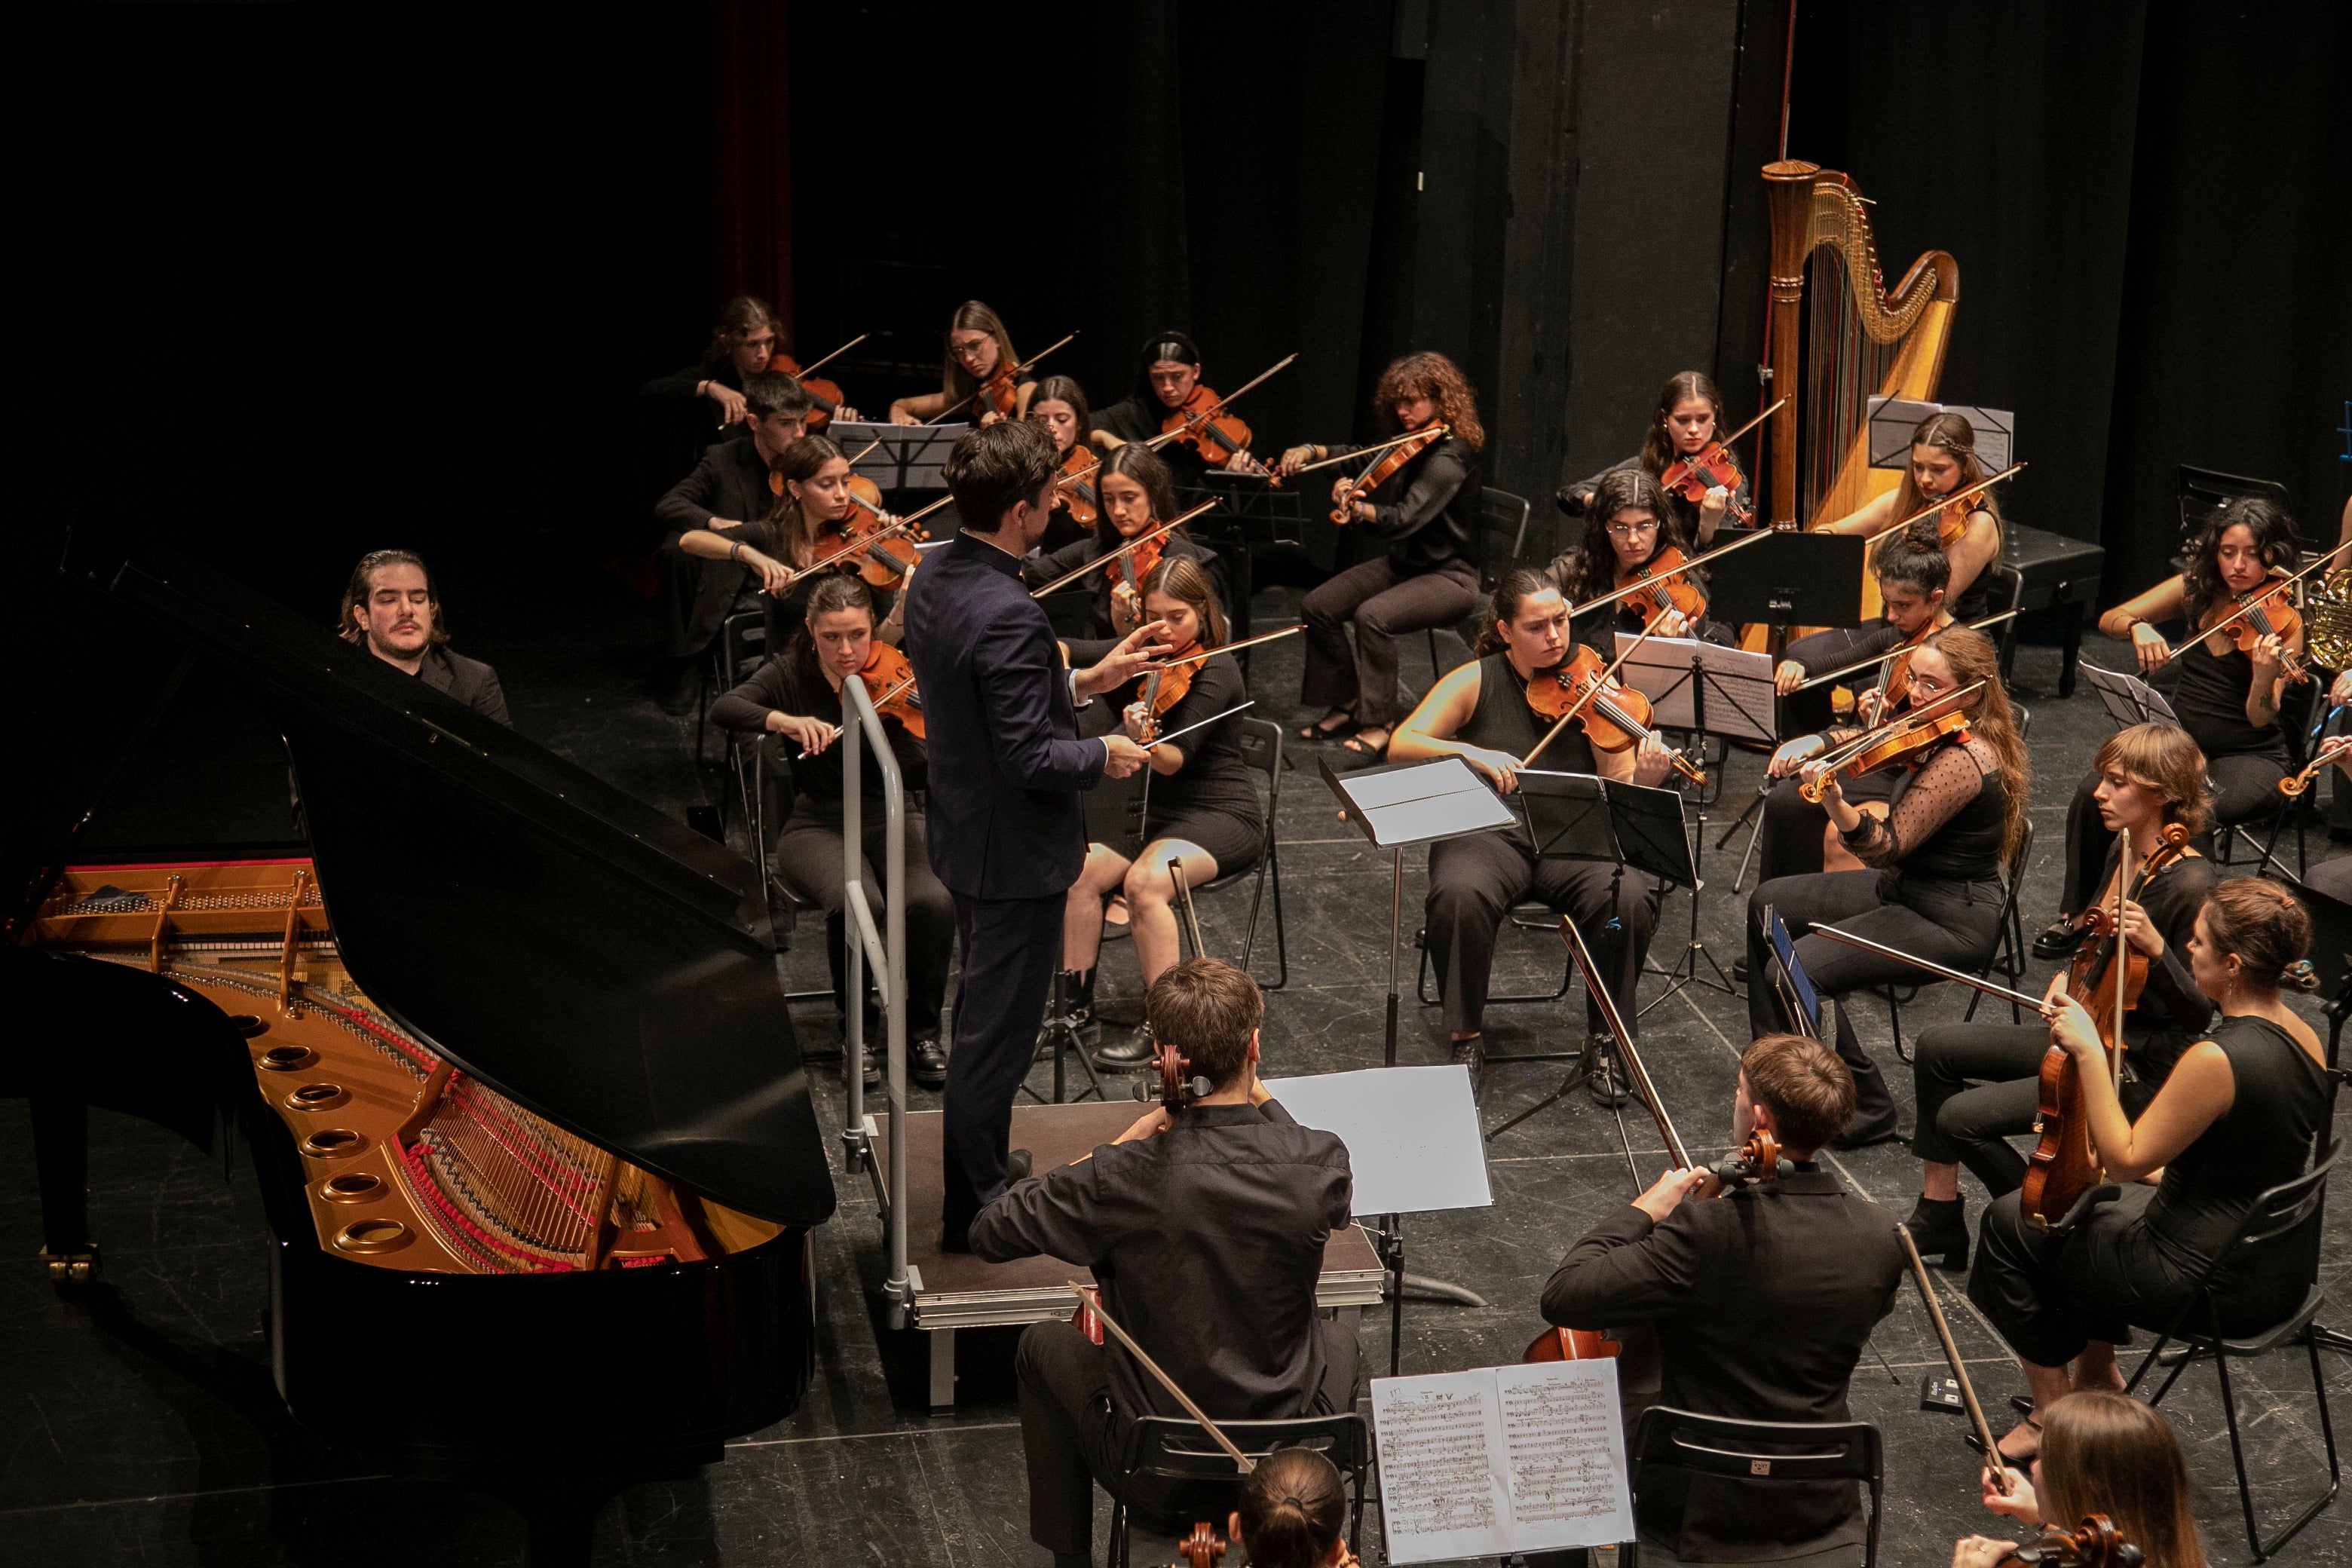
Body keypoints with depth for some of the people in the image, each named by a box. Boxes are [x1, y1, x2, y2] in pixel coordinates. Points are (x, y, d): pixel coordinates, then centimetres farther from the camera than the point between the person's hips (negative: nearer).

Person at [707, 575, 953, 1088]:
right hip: (818, 827, -1)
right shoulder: (790, 676, 1)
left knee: (933, 901, -31)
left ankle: (923, 1029, -6)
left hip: (891, 820, 1)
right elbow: (722, 709, -17)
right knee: (855, 902, -34)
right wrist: (783, 719, -35)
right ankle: (860, 1031, -9)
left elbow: (912, 773, -15)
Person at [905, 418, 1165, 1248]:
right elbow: (1029, 758, -28)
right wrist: (1103, 755, -11)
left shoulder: (933, 579, 0)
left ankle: (979, 1170, 39)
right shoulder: (1008, 616, -30)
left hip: (964, 833, 10)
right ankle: (974, 1213, 15)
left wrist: (1085, 680, 10)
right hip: (1016, 852, -10)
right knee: (998, 1031, 3)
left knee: (981, 1016, 24)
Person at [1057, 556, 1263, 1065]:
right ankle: (1075, 1000, -9)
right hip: (1160, 813, 7)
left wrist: (1142, 740, -42)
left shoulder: (1215, 670, -12)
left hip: (1221, 815, -7)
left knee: (1146, 880, -34)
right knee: (1081, 871, -19)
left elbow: (1174, 759, -24)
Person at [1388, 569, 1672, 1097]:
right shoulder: (1476, 681, 1)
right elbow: (1402, 744, -9)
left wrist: (1643, 780, -26)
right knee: (1459, 895, -35)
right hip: (1489, 832, -1)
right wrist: (1472, 753, -26)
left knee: (1631, 899, -30)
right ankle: (1466, 1041, -14)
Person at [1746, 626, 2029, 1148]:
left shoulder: (1963, 760, -26)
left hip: (1949, 923, -11)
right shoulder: (1945, 736, 4)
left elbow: (1886, 848, -28)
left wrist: (1836, 803, -44)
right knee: (1768, 903, 15)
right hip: (1906, 888, 11)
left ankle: (1867, 1109, -5)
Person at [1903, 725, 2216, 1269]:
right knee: (1937, 1048, 7)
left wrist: (2155, 948, -36)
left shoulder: (2190, 885, -23)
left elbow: (2200, 1012, -23)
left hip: (2141, 1067, -10)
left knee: (1963, 1117, -16)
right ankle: (1939, 1214, 13)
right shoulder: (2124, 853, 5)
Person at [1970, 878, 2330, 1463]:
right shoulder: (2306, 1039, -2)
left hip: (2219, 1288, -9)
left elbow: (2124, 1160, -20)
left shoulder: (2215, 1060, -29)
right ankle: (2098, 1373, 38)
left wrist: (2089, 1054, -20)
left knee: (2010, 1225, 8)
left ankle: (2051, 1415, 19)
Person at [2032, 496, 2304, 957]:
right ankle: (2076, 913, -5)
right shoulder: (2197, 590, 3)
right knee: (2093, 793, -22)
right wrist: (2138, 627, -19)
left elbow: (2260, 717, -19)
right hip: (2180, 742, 4)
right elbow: (2110, 619, 3)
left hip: (2249, 756, -4)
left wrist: (2266, 673, -40)